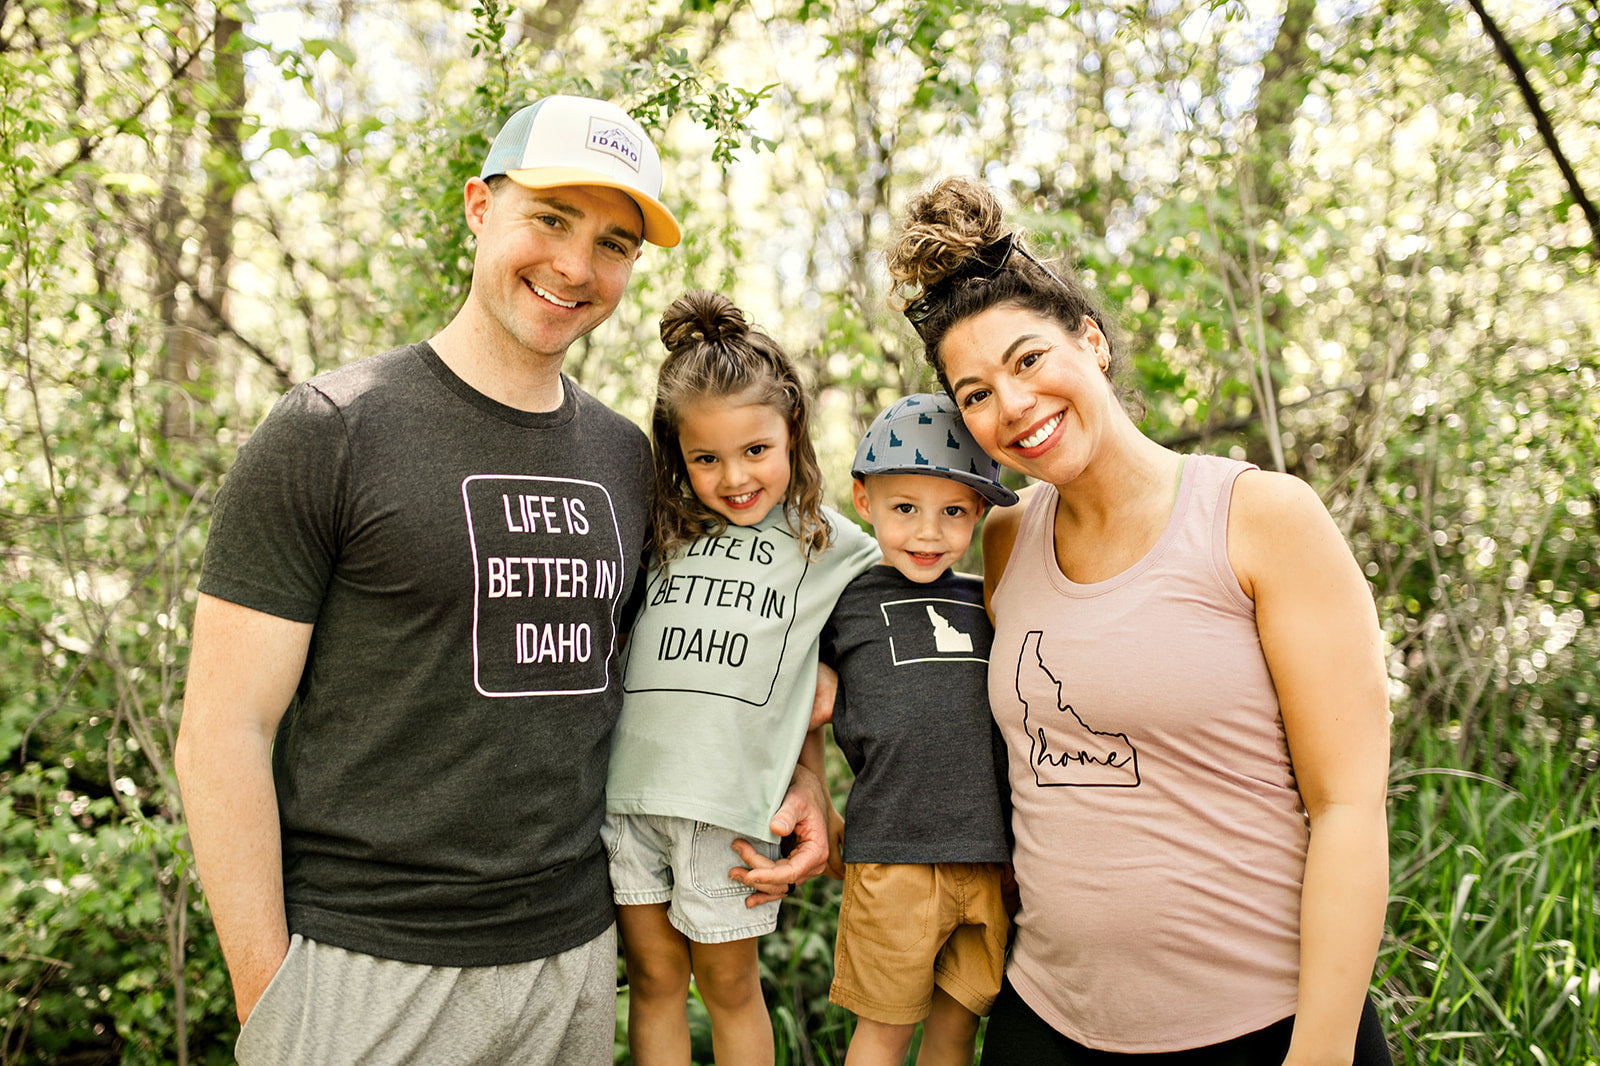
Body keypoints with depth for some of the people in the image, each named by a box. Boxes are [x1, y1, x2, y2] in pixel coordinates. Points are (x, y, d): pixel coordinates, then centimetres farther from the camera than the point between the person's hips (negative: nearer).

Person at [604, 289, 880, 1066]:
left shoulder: (832, 547, 4)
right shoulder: (660, 529, 11)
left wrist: (811, 792, 0)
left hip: (732, 797, -2)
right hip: (627, 787, 3)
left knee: (729, 984, 11)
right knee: (653, 977, 13)